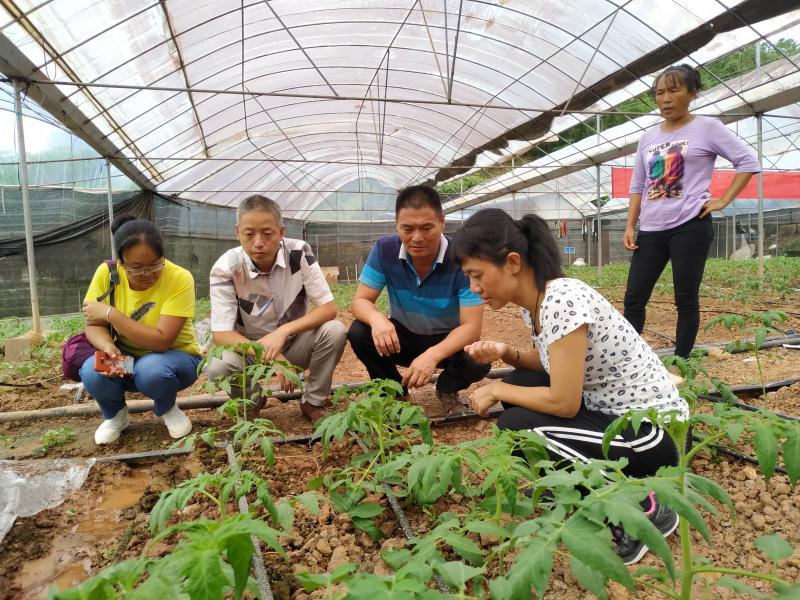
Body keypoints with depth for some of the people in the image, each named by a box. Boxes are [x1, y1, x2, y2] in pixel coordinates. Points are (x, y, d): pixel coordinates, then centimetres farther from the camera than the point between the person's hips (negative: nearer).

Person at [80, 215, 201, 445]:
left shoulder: (179, 279, -26)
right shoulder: (106, 273, -14)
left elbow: (161, 341, -31)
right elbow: (93, 325, -9)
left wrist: (110, 313, -29)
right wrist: (108, 347, -31)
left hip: (174, 356, -3)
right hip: (126, 359, 3)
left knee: (151, 369, -36)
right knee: (93, 371, -28)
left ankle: (167, 409, 1)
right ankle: (114, 415, 7)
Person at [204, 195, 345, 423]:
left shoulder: (299, 253, -19)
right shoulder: (226, 268, -22)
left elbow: (329, 308, -20)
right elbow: (221, 333, -24)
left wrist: (283, 331, -35)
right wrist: (272, 357, -38)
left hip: (295, 342, 1)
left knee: (334, 331, -28)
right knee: (217, 366, -32)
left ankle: (313, 402, -3)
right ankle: (252, 403, 4)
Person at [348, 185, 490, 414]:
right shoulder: (384, 250, -18)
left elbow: (471, 326, -30)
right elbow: (360, 301, -16)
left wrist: (433, 355, -49)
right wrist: (376, 318, -42)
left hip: (447, 340, -2)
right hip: (402, 336, 2)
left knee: (479, 362, -32)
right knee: (359, 333, -25)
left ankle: (447, 390, 6)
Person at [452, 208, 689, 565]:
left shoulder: (563, 300, -27)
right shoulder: (534, 301, 0)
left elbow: (563, 403, -25)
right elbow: (554, 364, 14)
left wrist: (496, 391, -11)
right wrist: (506, 354, -4)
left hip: (653, 430, -9)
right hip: (608, 410, 9)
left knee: (514, 426, -19)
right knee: (517, 385, 4)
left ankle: (641, 509, -4)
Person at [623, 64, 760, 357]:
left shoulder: (707, 127, 0)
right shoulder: (648, 136, 13)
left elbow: (748, 161, 0)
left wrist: (723, 201, -7)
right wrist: (630, 227, 5)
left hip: (690, 227, -4)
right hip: (650, 230, 5)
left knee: (686, 300, 2)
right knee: (634, 298, 1)